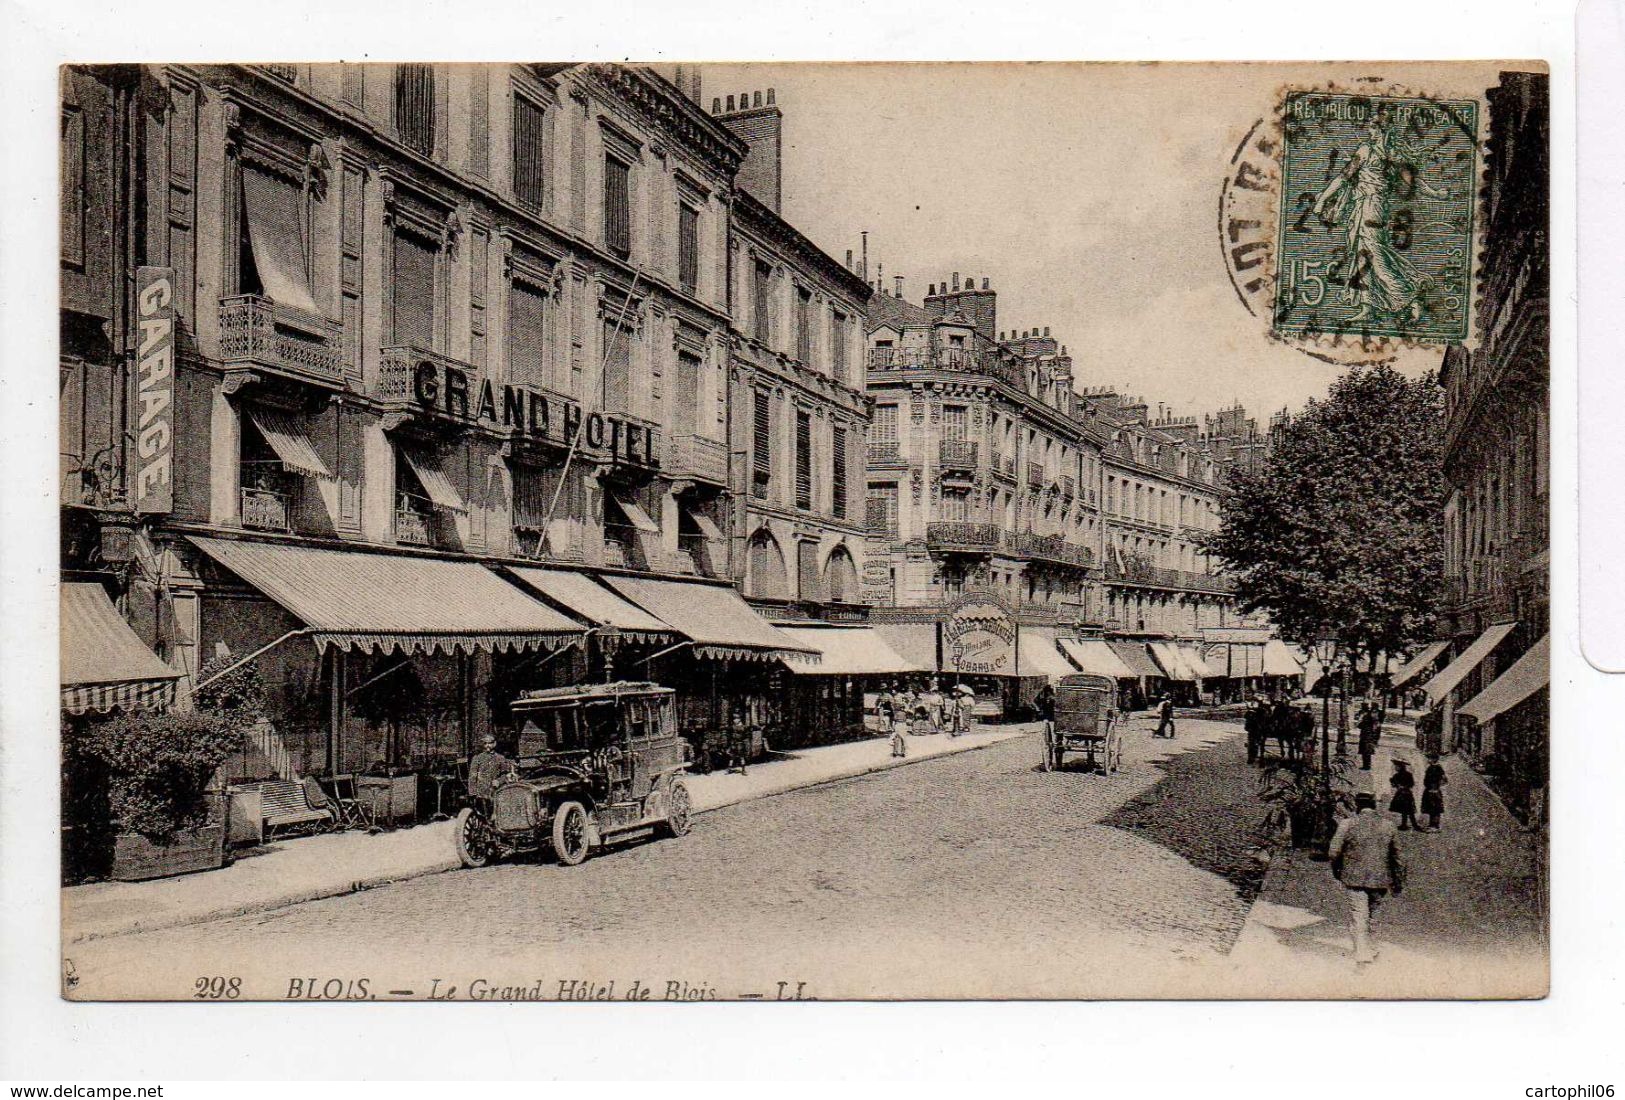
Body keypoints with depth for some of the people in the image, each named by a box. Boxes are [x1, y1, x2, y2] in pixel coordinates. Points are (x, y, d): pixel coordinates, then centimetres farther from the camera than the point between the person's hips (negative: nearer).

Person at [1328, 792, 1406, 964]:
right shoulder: (1388, 825, 3)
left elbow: (1334, 851, -8)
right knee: (1369, 914, 17)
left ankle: (1363, 951, -8)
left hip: (1355, 878, -3)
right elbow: (1396, 855, 10)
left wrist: (1337, 870, 10)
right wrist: (1398, 881, 19)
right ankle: (1365, 949, 27)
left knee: (1359, 915, 0)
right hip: (1380, 879, 3)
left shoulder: (1347, 824, -8)